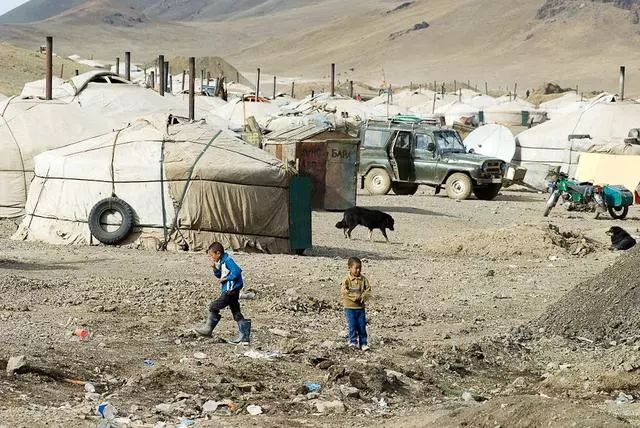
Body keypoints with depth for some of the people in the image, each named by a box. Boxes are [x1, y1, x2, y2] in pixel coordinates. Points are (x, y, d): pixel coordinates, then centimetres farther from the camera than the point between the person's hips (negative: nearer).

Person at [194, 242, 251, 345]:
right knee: (236, 313, 9)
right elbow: (220, 276, 25)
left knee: (214, 307, -6)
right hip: (230, 291, 11)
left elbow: (237, 271, -25)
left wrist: (226, 278, -17)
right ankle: (244, 337, 9)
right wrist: (215, 268, 8)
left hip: (230, 291, -11)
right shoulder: (222, 262, 15)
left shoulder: (227, 260, -14)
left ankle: (208, 329, 2)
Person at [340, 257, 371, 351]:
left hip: (360, 307, 3)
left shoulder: (363, 279, 4)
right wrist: (355, 297, -21)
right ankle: (353, 341, 2)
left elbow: (368, 290, 3)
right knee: (352, 325, -7)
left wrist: (363, 297, -16)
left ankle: (363, 343, 10)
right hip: (349, 307, -3)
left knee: (362, 326, 4)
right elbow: (343, 291, -16)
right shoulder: (346, 279, -8)